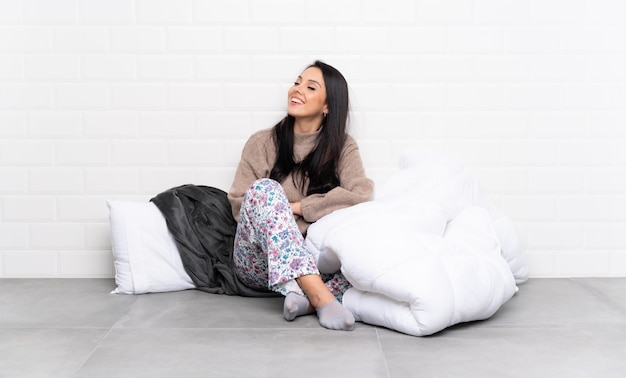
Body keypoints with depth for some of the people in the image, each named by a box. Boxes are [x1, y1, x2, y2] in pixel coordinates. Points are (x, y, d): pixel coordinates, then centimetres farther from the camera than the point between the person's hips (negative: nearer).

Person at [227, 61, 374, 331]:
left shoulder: (343, 147, 5)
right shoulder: (262, 143, 4)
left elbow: (361, 196, -12)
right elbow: (239, 205, 0)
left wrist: (296, 207, -14)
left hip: (312, 258, 1)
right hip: (258, 264, 0)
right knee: (265, 188, -29)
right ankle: (320, 295, -42)